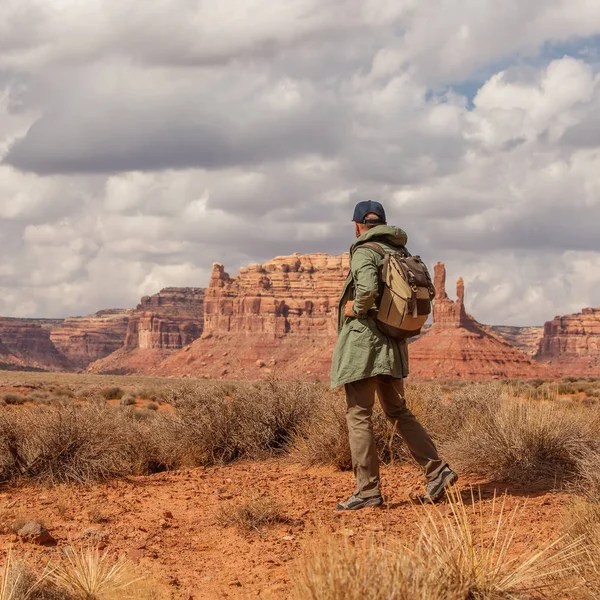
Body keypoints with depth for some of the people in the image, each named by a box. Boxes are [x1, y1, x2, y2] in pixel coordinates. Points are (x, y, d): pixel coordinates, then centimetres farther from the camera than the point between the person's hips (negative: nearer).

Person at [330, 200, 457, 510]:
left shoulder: (364, 253, -10)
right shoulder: (401, 253, 13)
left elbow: (368, 288, -29)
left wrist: (355, 307, -12)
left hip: (364, 341, -8)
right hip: (393, 345, 8)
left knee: (358, 415, -2)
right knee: (398, 411, 17)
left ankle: (368, 490, -2)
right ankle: (436, 470, 7)